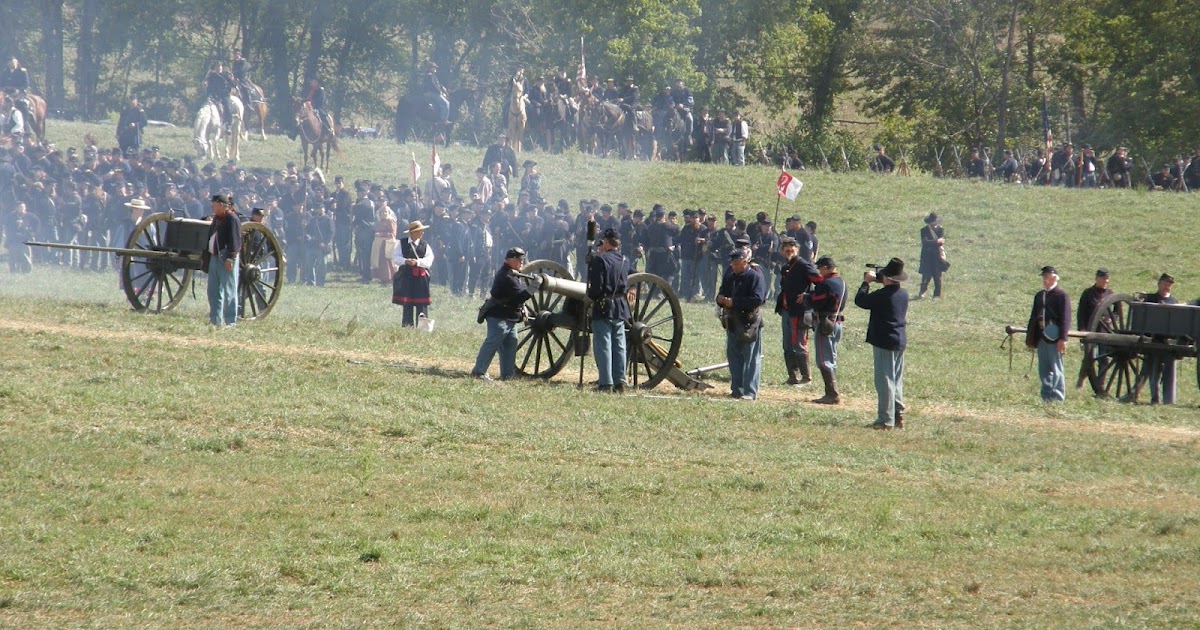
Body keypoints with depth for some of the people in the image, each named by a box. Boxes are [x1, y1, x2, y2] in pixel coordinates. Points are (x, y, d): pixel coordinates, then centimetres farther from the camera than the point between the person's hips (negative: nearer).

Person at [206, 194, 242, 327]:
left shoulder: (232, 219, -11)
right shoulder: (216, 219, 17)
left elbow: (235, 240, -18)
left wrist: (230, 258, -25)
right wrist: (207, 256, 19)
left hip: (226, 259, -10)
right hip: (214, 257, 10)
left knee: (229, 291, -5)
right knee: (213, 291, 12)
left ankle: (230, 321, -4)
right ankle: (215, 320, 18)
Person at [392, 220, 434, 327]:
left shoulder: (425, 246, 5)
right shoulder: (402, 243, 4)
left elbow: (429, 260, -6)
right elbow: (395, 258, -2)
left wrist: (417, 262, -22)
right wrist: (405, 261, -20)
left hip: (421, 276, 0)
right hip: (406, 275, 0)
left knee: (421, 302, -3)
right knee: (407, 302, 3)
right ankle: (407, 324, 8)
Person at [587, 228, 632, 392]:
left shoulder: (600, 260, -12)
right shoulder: (623, 261, 10)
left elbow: (596, 287, -16)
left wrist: (590, 296, 2)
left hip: (603, 307, -7)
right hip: (621, 308, 7)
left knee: (603, 345, -4)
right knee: (619, 346, 9)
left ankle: (606, 383, -8)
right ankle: (619, 382, 9)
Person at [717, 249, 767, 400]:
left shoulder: (755, 277, -8)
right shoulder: (729, 277, 15)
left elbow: (757, 299, -19)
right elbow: (721, 295, 21)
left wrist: (733, 302, -21)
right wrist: (721, 300, -5)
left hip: (749, 323, -8)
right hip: (732, 322, 8)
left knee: (751, 358, -5)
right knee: (734, 357, 12)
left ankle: (750, 392, -5)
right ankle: (737, 389, 20)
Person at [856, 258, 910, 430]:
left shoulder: (882, 295, -20)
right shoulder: (903, 294, 5)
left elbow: (860, 300, -11)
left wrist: (866, 282, 2)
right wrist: (877, 281, 12)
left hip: (884, 343, -8)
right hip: (900, 342, 8)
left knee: (885, 380, -4)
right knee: (896, 380, 16)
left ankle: (886, 420, -4)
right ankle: (898, 416, 19)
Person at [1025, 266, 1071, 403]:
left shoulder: (1061, 295, -6)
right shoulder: (1039, 296, 17)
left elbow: (1065, 319, -12)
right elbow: (1033, 317, 20)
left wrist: (1062, 339, -19)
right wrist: (1030, 338, 15)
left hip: (1054, 338, -7)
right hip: (1041, 338, 7)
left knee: (1056, 369, -2)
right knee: (1043, 371, 9)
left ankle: (1057, 397, 2)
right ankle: (1046, 397, 15)